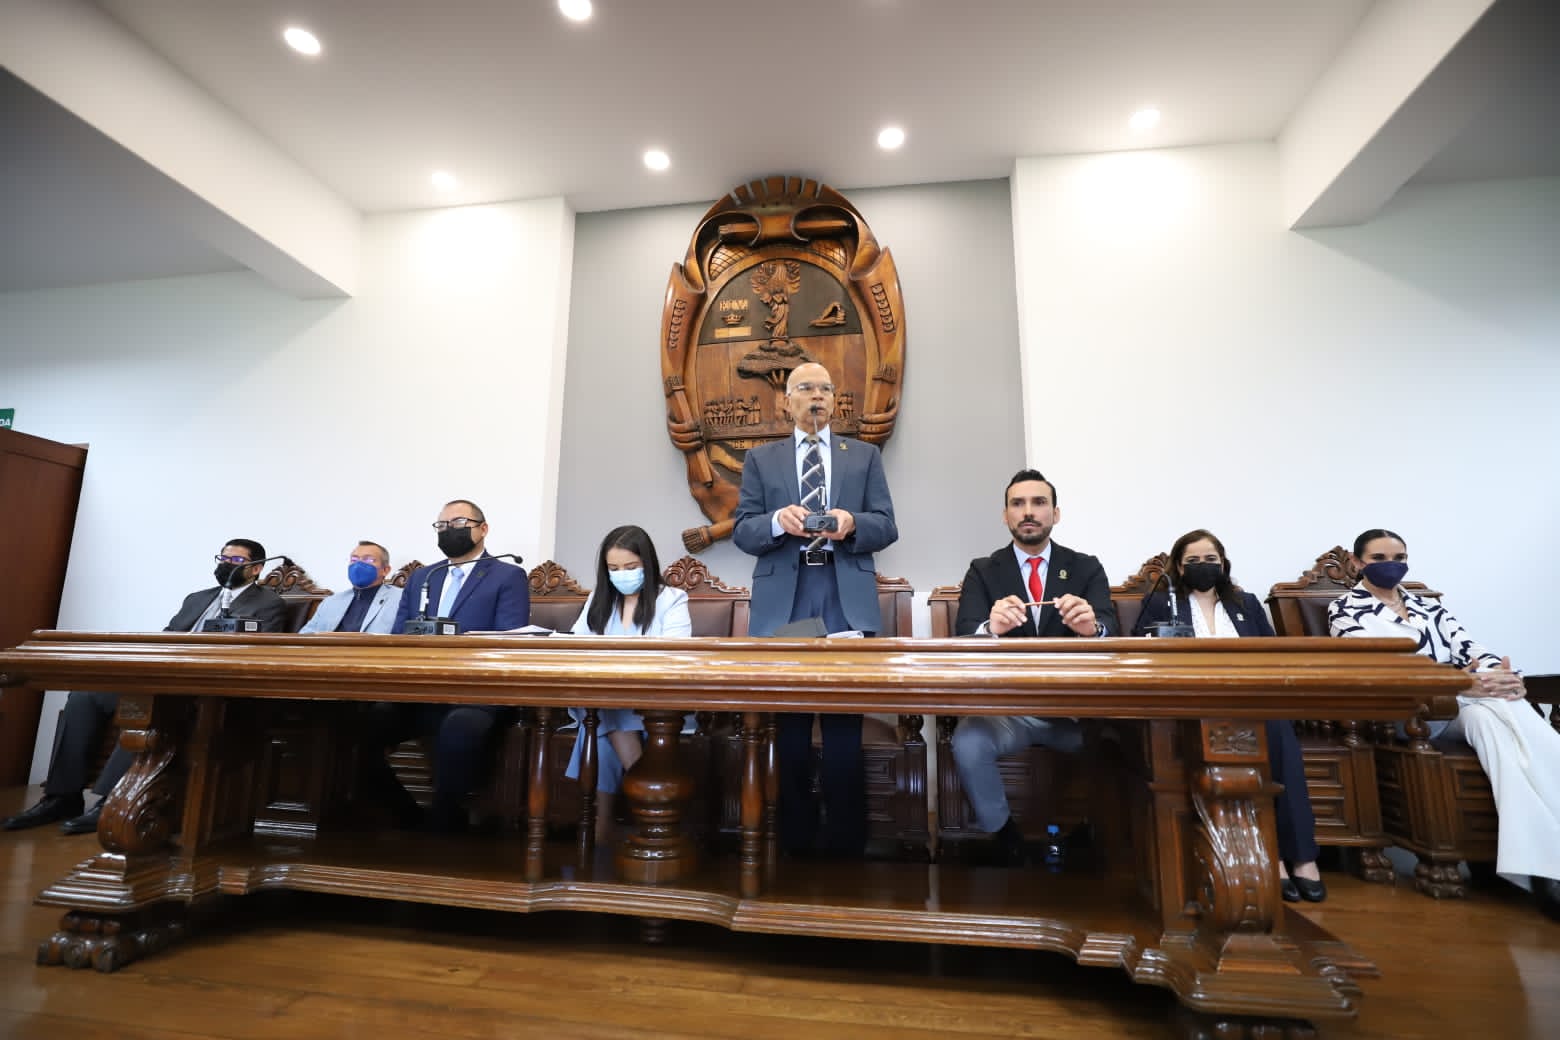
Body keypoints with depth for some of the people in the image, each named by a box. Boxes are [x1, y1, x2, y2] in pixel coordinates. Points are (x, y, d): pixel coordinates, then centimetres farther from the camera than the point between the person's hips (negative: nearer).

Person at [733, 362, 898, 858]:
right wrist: (778, 521, -15)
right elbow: (742, 532, 5)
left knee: (845, 723, 1)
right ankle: (796, 836, 20)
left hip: (847, 602, 0)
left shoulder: (865, 456, 14)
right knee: (790, 722, 7)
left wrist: (852, 523, -15)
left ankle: (845, 838, 13)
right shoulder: (760, 459, 14)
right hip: (783, 603, 1)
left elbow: (886, 527, 6)